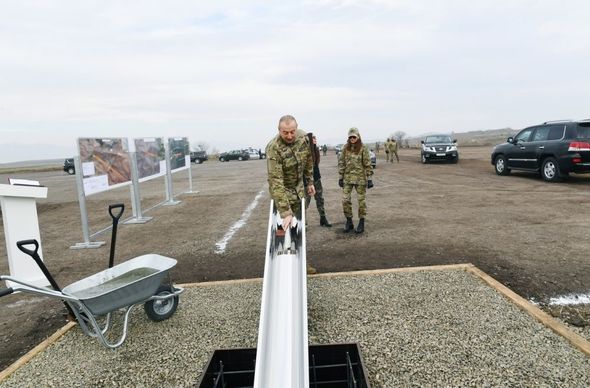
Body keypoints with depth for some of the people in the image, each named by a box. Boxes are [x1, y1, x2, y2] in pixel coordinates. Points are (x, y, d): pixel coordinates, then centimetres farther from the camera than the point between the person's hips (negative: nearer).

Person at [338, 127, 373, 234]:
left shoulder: (363, 148, -6)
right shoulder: (345, 148, 4)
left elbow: (368, 164, -6)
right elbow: (341, 163, 8)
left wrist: (369, 178, -9)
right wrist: (340, 177, 5)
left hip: (360, 178, -3)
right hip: (347, 178, 3)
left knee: (361, 200, 4)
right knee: (345, 200, 1)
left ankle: (361, 223, 16)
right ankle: (349, 222, 16)